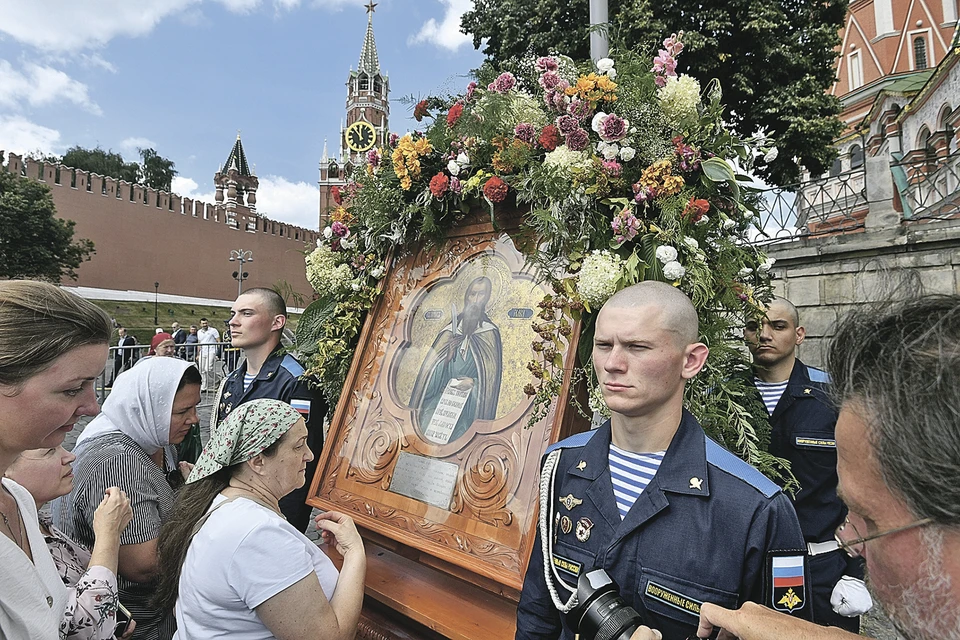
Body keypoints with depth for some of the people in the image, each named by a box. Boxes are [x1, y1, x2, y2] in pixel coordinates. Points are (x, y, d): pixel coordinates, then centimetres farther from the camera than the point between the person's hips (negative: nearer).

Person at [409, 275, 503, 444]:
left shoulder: (489, 333, 0)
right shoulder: (451, 330, 5)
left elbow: (491, 376, 0)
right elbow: (432, 366, 6)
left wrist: (474, 383, -17)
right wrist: (447, 354, -13)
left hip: (468, 404, -2)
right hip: (440, 397, 2)